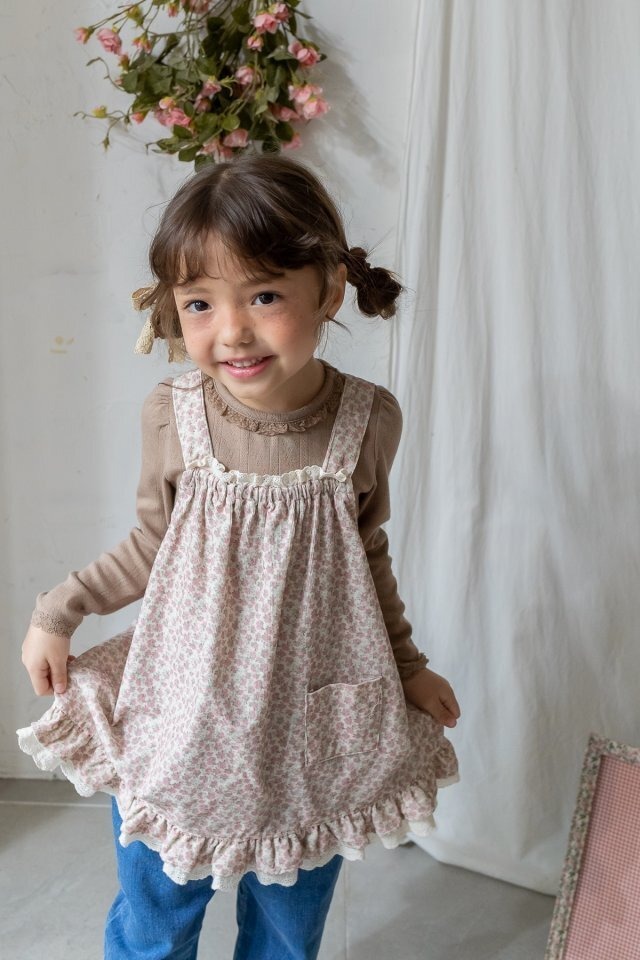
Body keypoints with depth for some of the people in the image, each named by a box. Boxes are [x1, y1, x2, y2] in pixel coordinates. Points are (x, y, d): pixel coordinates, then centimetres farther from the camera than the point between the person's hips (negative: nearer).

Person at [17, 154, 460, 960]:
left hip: (315, 731, 1)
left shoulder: (367, 421, -13)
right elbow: (153, 545, 2)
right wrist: (58, 612, -4)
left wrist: (409, 666, 9)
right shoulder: (172, 416, -15)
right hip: (180, 718, 0)